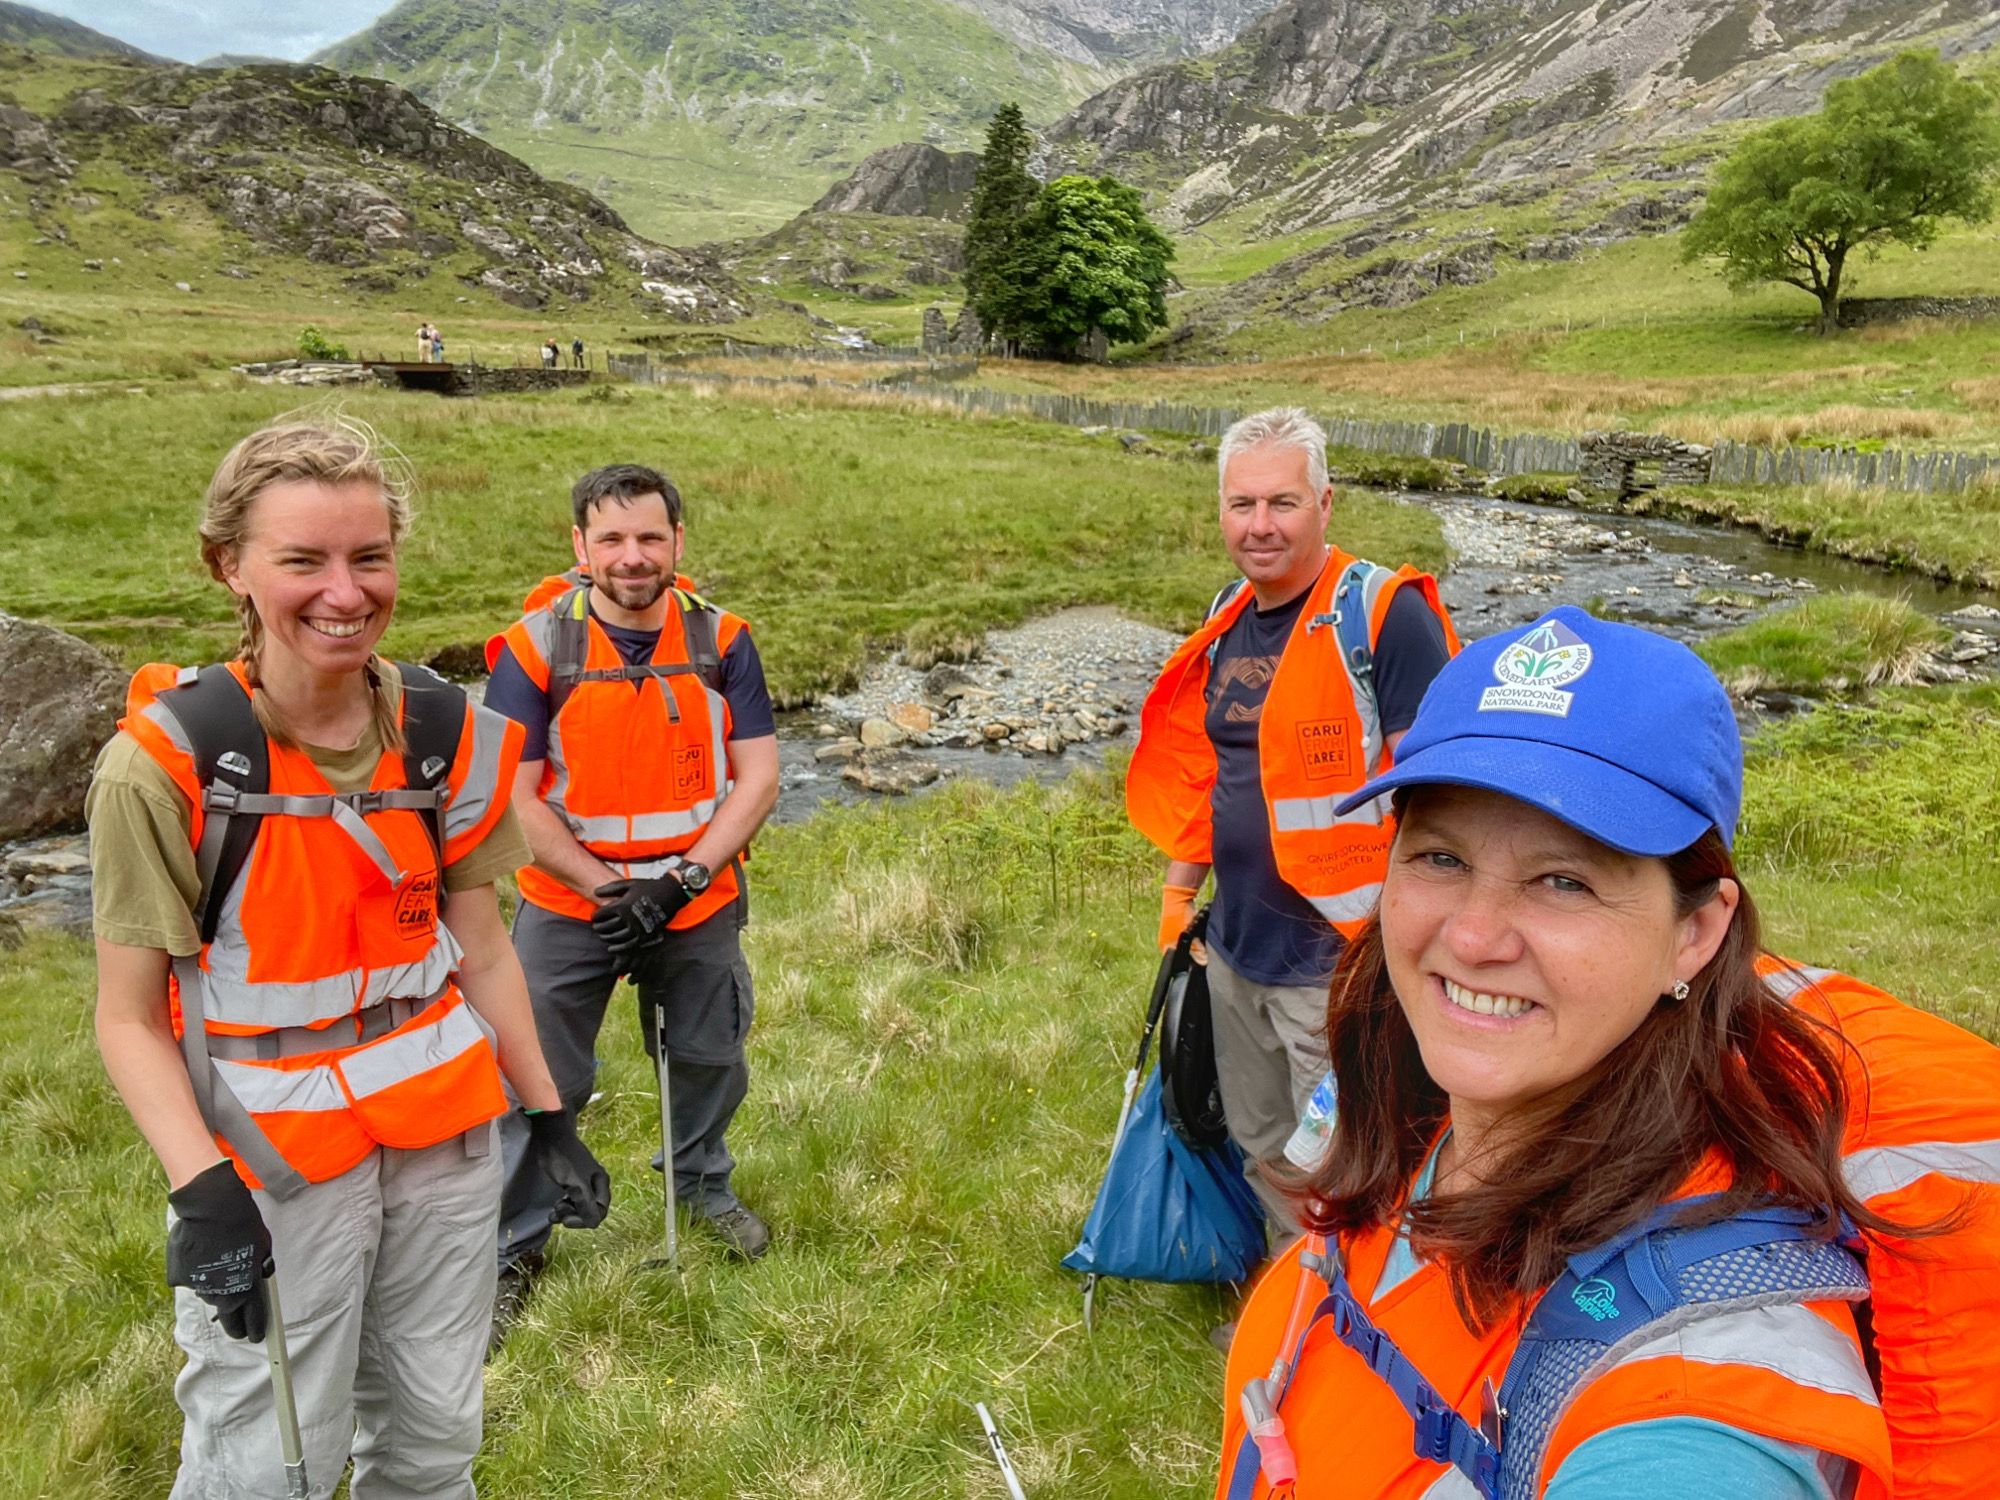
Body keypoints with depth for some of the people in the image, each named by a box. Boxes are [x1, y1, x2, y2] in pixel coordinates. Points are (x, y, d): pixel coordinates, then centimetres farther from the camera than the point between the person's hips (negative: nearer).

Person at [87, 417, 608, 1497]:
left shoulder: (445, 734, -3)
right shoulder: (169, 760, -15)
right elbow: (129, 1017, -10)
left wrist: (549, 1119, 7)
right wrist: (200, 1191, -21)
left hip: (445, 1131, 4)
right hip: (270, 1159, -3)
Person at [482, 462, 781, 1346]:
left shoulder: (720, 641, -7)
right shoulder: (536, 647, -13)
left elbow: (757, 778, -7)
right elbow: (514, 798, -13)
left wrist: (682, 879, -17)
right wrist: (609, 890, -19)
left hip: (699, 903, 3)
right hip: (568, 909, -2)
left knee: (710, 1057, 19)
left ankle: (703, 1185, 47)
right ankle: (510, 1250, 26)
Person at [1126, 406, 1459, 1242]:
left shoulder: (1384, 614, -15)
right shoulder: (1228, 616, 8)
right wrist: (1179, 891, 16)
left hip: (1341, 959, -7)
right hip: (1235, 949, 8)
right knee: (1261, 1151, 23)